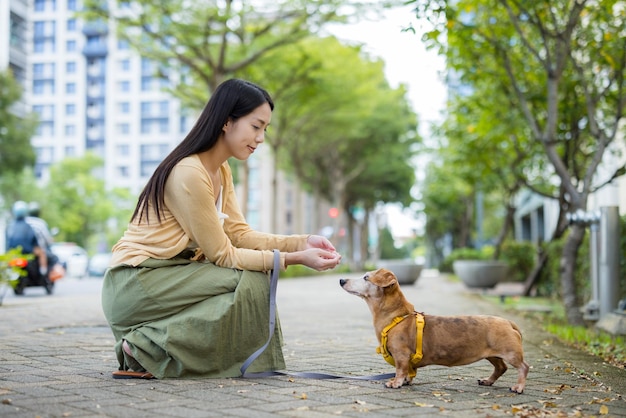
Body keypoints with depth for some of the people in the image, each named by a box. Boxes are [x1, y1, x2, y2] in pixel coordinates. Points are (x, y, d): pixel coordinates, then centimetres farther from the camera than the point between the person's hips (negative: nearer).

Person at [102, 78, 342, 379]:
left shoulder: (221, 171, 10)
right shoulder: (189, 173, -21)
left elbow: (240, 234, 5)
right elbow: (222, 254, -18)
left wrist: (301, 243, -7)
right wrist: (294, 259, -18)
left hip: (167, 274, 10)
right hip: (134, 284, -9)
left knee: (256, 281, -1)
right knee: (249, 284, -18)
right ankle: (145, 349, -12)